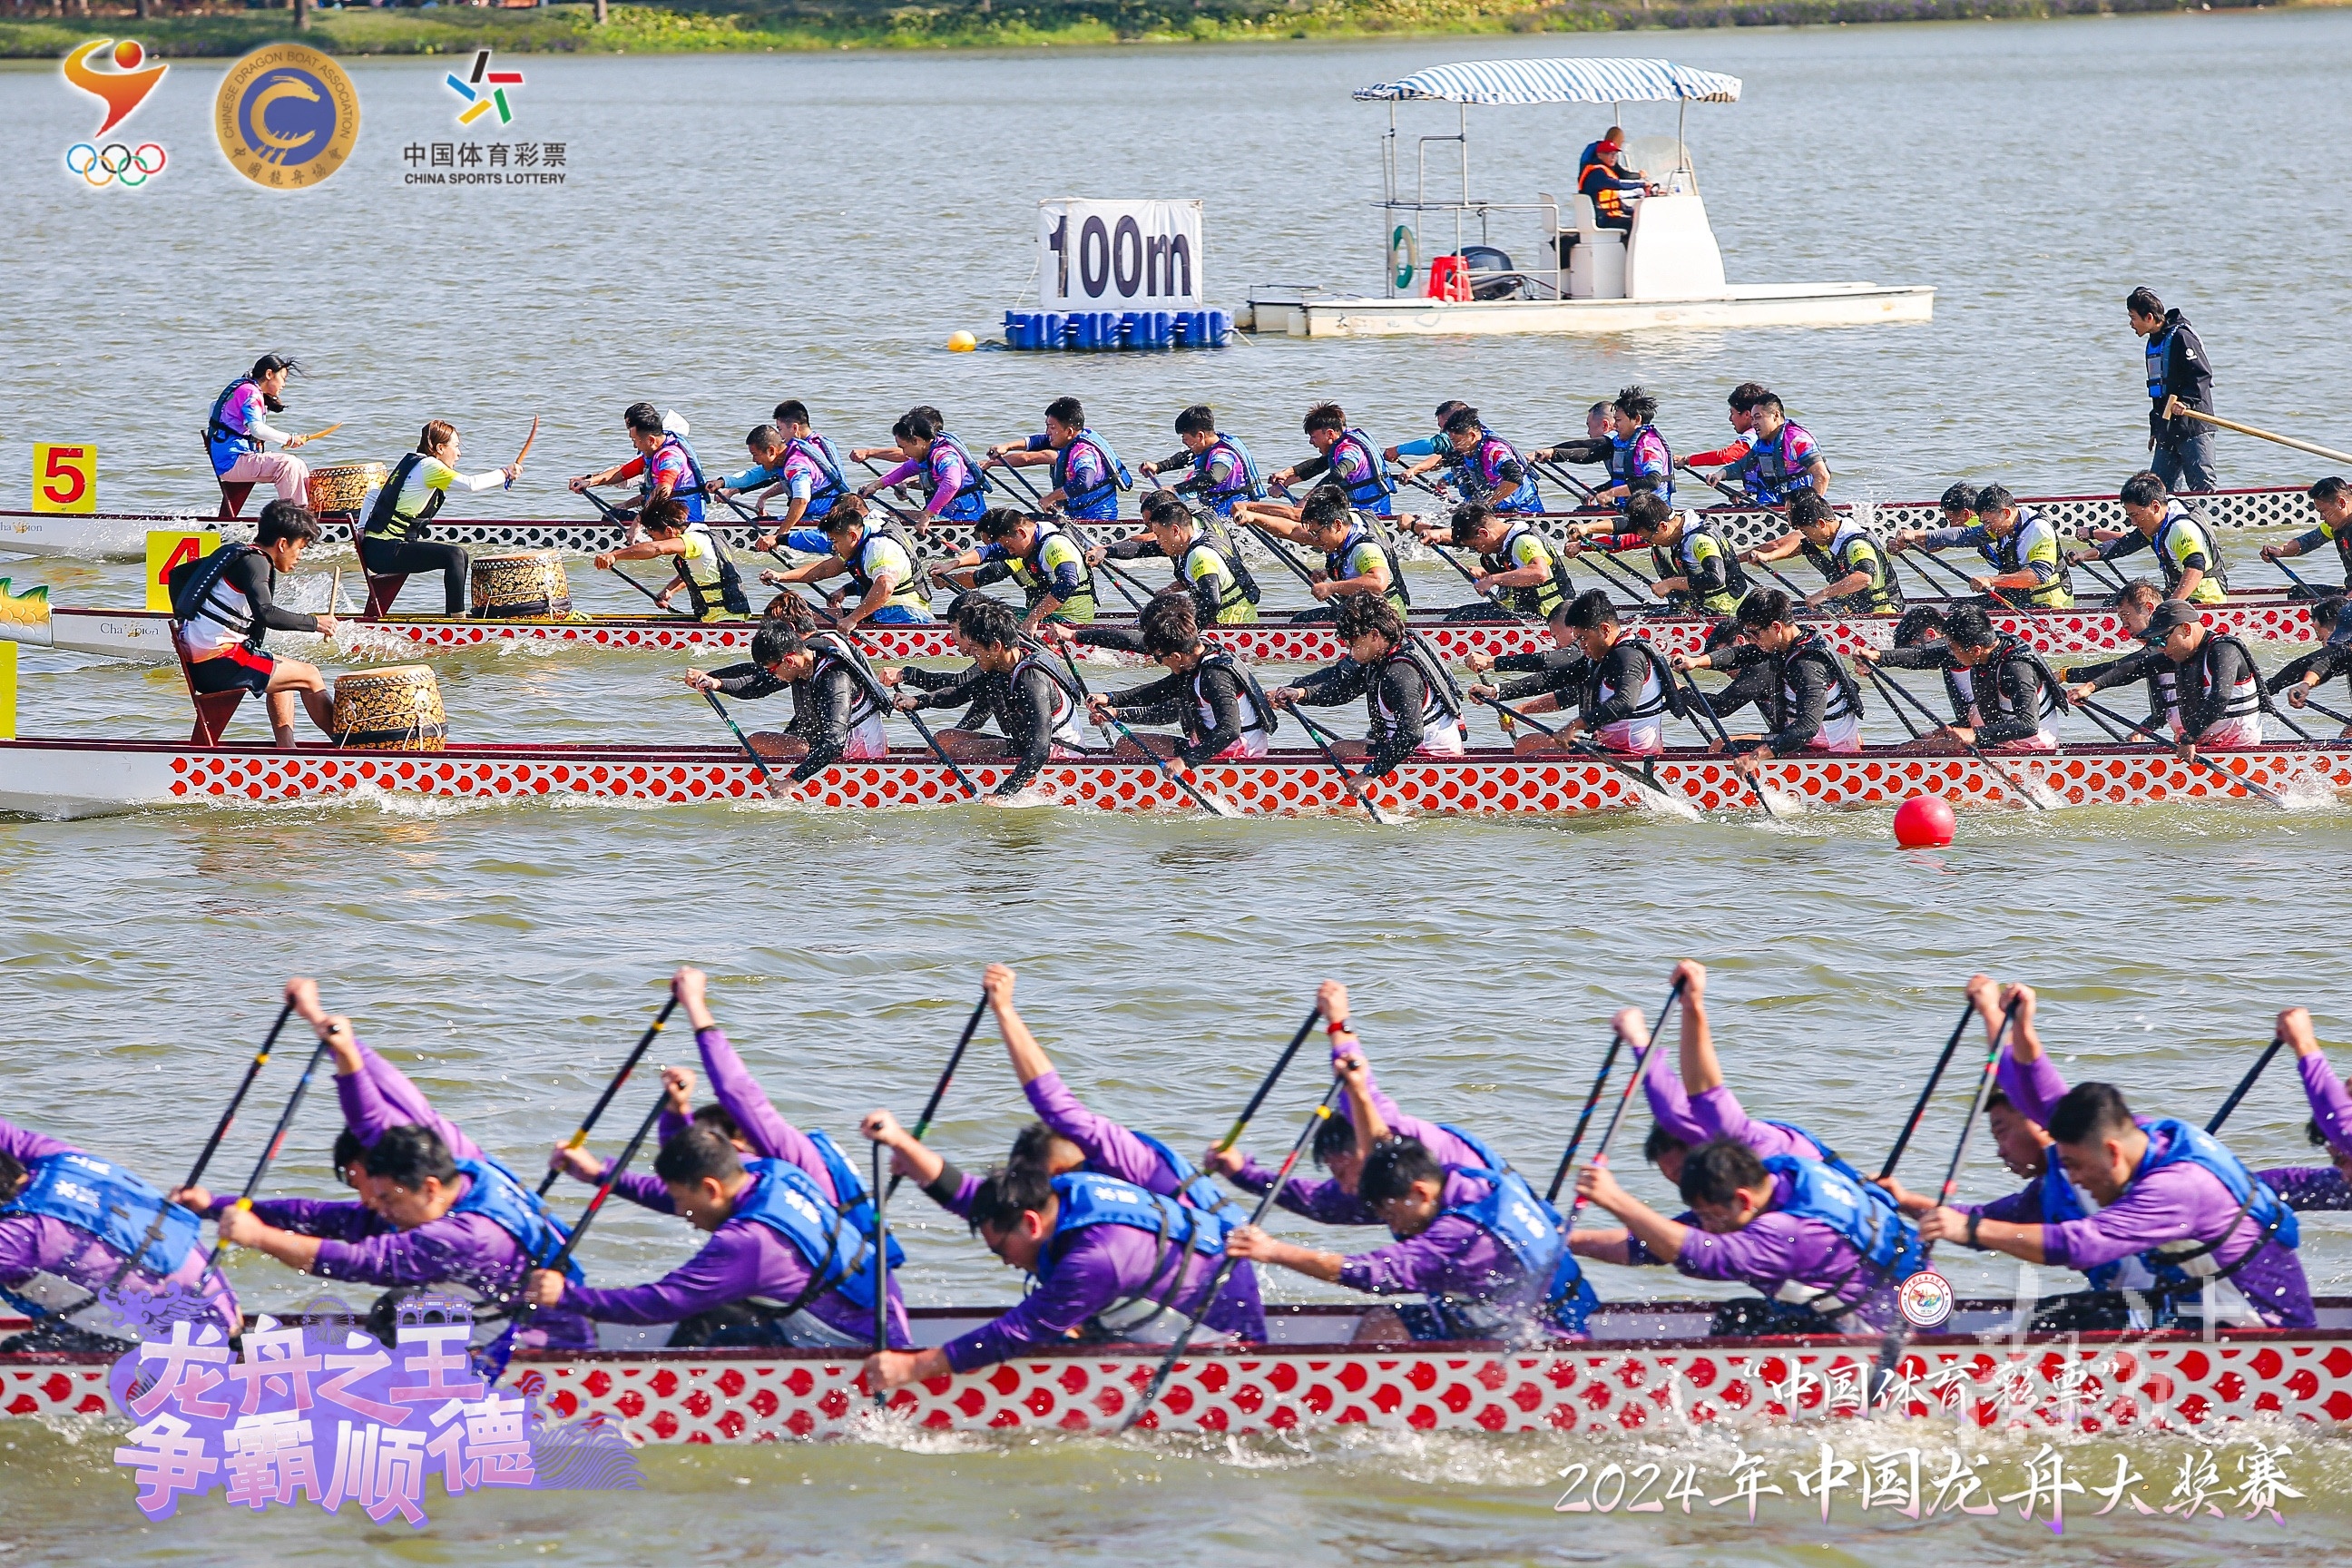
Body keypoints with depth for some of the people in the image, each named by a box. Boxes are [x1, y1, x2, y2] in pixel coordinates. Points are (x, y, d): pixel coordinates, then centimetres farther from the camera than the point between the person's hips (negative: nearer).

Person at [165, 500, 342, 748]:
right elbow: (265, 613, -28)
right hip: (218, 667, -10)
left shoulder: (231, 552, 16)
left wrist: (184, 620, 32)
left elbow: (178, 574, 26)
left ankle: (286, 750, 25)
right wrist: (314, 623, -18)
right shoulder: (254, 562, -13)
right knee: (309, 676, 0)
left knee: (285, 672, 30)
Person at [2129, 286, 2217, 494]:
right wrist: (2155, 430, 26)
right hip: (2168, 430, 9)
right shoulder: (2154, 343, 19)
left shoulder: (2181, 337, -10)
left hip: (2192, 427, -9)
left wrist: (2186, 401, -28)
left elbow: (2202, 375, -17)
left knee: (2202, 485, -11)